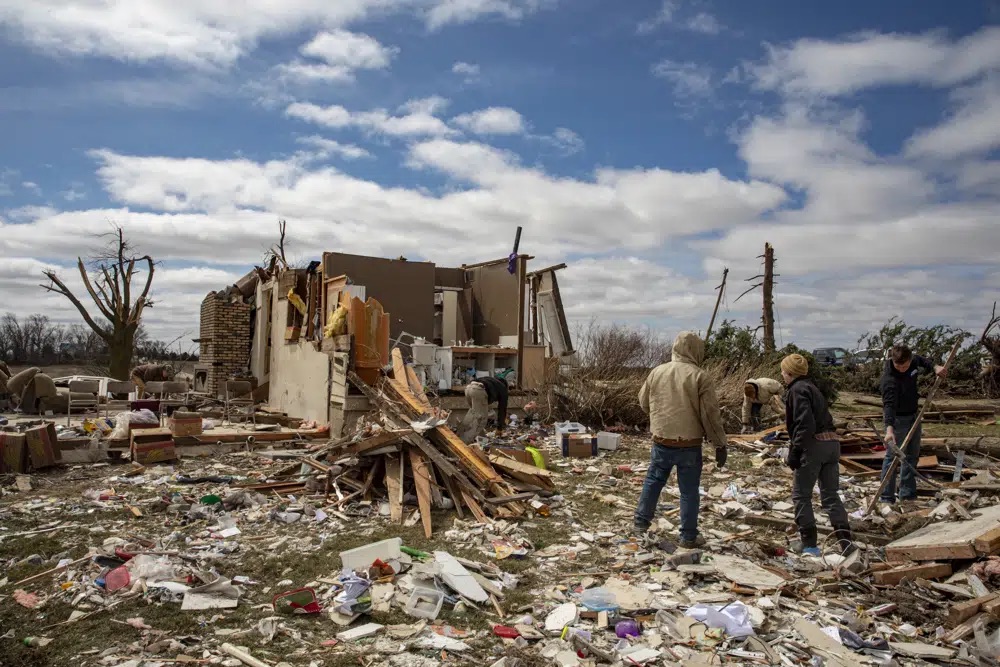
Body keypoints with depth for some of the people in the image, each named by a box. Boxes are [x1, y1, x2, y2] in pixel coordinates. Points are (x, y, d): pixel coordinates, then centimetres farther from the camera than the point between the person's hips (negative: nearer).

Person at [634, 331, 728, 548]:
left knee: (653, 481, 19)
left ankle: (641, 523, 27)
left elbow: (644, 402, 13)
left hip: (661, 442, 3)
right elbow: (711, 414, -11)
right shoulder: (700, 377, -12)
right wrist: (720, 444, -1)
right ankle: (688, 537, 15)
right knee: (689, 491, 8)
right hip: (689, 445, -3)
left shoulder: (657, 372, 1)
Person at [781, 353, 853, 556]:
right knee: (831, 495, 13)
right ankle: (845, 541, 7)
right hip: (832, 442, 9)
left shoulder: (797, 390, -10)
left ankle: (809, 544, 5)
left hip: (813, 445, -9)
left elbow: (805, 424, -20)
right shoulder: (810, 387, 19)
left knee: (801, 495, 3)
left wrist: (794, 452, -15)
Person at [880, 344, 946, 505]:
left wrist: (935, 368, -4)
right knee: (892, 457, -9)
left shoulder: (913, 359, -9)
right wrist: (889, 428, -52)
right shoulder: (889, 377, -31)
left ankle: (907, 494, 25)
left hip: (913, 416, 8)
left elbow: (923, 362, 17)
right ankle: (886, 498, -5)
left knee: (912, 456, 14)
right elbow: (888, 403, -41)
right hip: (897, 419, -8)